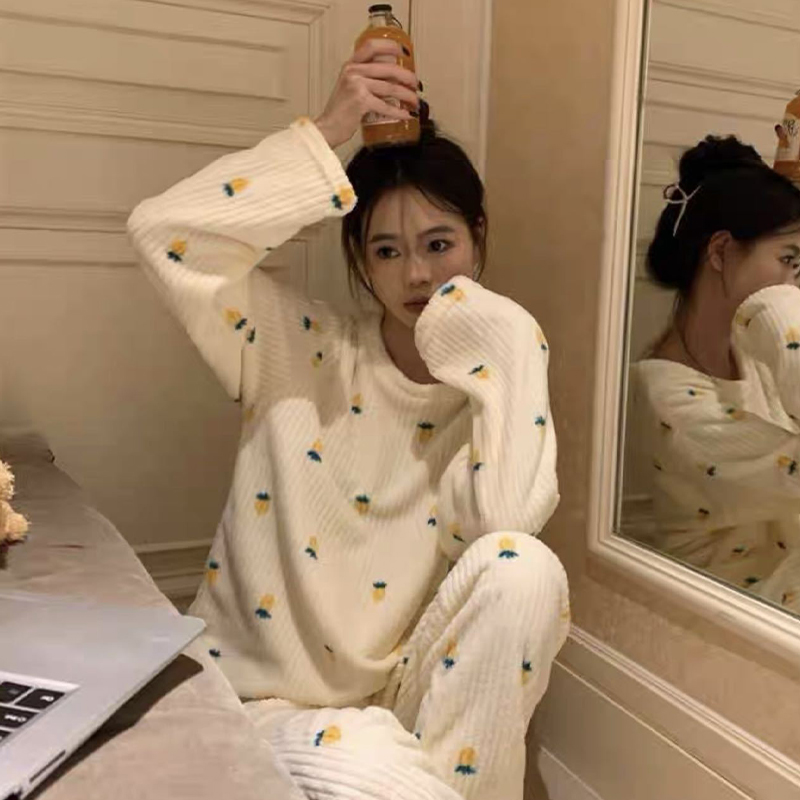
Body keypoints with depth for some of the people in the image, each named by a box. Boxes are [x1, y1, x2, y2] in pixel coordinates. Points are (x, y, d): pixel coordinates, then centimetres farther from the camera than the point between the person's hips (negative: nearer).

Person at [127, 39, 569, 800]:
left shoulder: (494, 381, -2)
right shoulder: (301, 348, -6)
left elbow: (510, 524, -21)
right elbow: (163, 230, -19)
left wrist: (511, 361, -20)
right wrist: (327, 130, -20)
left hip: (416, 701, 3)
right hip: (272, 702, -3)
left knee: (524, 569, -26)